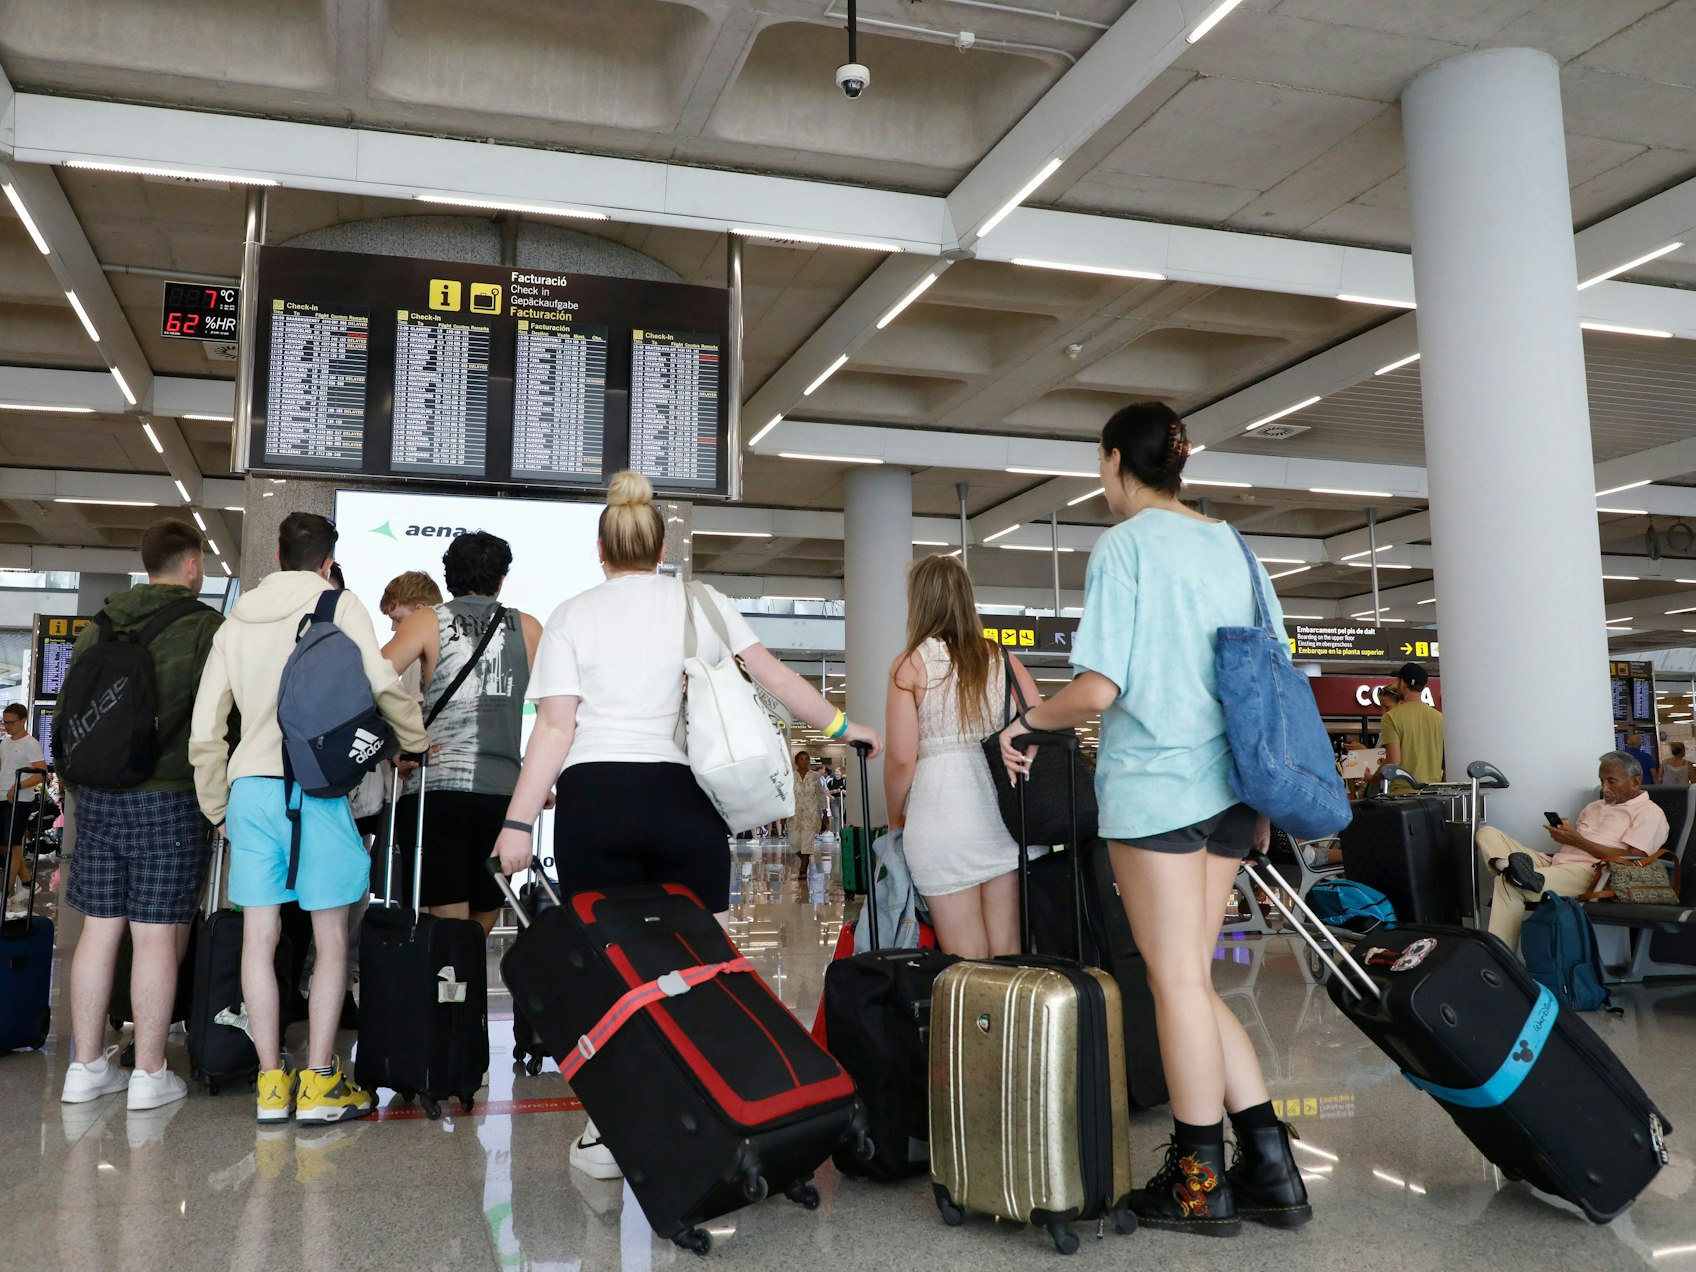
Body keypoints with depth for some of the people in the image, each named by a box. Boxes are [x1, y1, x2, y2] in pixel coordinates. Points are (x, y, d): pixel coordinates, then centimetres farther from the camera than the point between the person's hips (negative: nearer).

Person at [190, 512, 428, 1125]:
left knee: (259, 937, 7)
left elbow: (205, 731, 14)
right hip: (315, 786, -4)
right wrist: (420, 744, 2)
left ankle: (271, 1083, 12)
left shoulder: (236, 621, 16)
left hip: (249, 786, 5)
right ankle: (319, 1082, 4)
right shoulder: (339, 604, 3)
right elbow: (382, 684, -11)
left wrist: (218, 808, 21)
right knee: (331, 937, 3)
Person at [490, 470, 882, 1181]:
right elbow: (776, 677, 9)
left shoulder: (572, 616, 6)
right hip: (685, 800, 1)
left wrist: (519, 822, 1)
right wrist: (841, 727, 20)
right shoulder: (702, 604, 10)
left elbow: (555, 728, -1)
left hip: (594, 799, 0)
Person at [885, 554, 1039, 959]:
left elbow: (901, 760, -4)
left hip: (942, 814, -3)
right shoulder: (1001, 658, 8)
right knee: (1007, 955, 9)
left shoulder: (910, 665, -1)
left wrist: (895, 819, 11)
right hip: (1003, 807, 3)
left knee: (967, 963, 4)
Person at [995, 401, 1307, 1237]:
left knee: (1177, 980, 3)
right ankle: (1269, 1166, 17)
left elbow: (1098, 689, -16)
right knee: (1192, 977, 15)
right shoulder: (1233, 545, 12)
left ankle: (1201, 1182, 14)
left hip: (1153, 783, -7)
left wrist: (1026, 722, 2)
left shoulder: (1124, 546, -7)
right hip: (1230, 785, 7)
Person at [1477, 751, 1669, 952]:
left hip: (1587, 872, -8)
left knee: (1509, 884, -31)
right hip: (1554, 862, 8)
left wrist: (1577, 840, -11)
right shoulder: (1594, 807, 29)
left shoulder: (1650, 813, 5)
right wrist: (1564, 834, 0)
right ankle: (1511, 869, -41)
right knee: (1487, 833, -12)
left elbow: (1630, 859, -9)